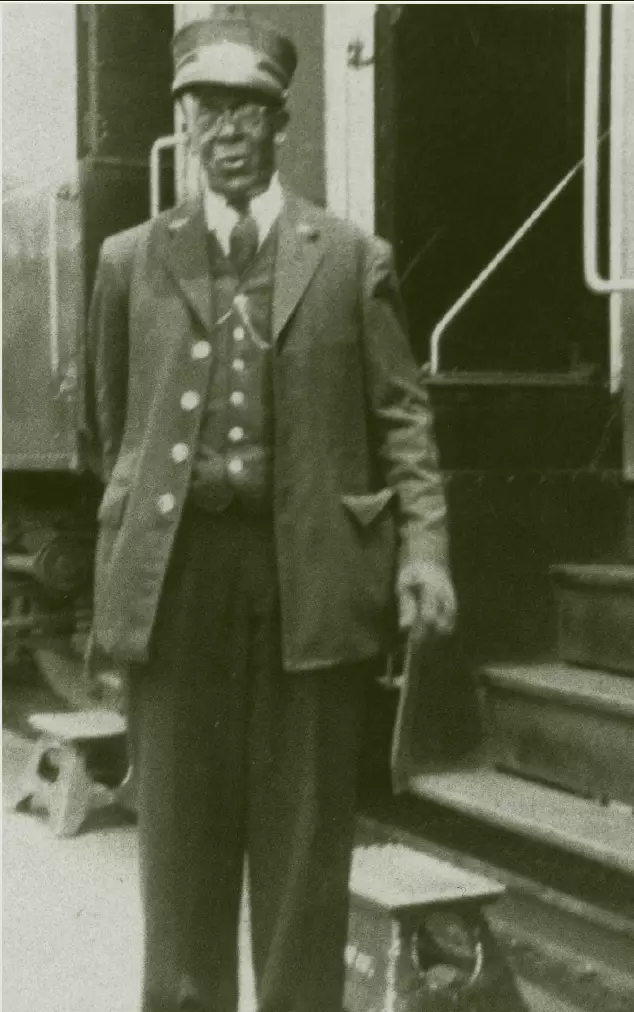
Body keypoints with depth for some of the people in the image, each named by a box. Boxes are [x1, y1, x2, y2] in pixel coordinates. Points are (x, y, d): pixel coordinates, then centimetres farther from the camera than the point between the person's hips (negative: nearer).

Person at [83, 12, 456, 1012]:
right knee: (180, 827, 7)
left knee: (305, 828, 7)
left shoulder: (353, 257, 6)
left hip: (312, 571, -1)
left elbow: (402, 413, 3)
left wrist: (423, 547, -7)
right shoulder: (131, 260, 10)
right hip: (174, 573, 1)